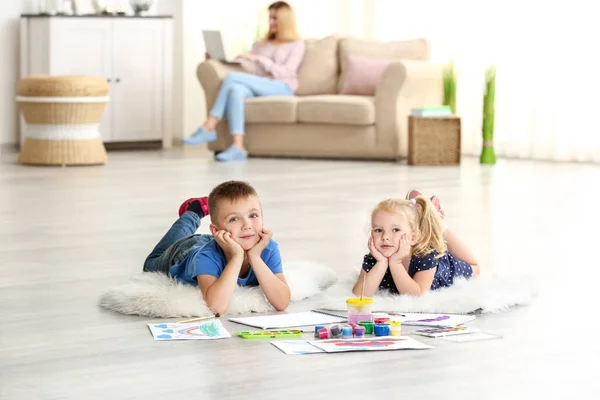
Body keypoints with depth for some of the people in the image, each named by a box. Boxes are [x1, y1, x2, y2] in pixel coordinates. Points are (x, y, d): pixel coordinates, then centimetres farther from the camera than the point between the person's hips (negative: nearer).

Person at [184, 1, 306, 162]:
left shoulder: (297, 45, 11)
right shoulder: (261, 45, 28)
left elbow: (285, 73, -5)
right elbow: (253, 74, 15)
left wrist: (258, 59, -14)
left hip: (282, 89, -5)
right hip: (258, 89, 5)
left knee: (231, 77, -27)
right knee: (236, 89, -35)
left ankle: (209, 128, -29)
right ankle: (238, 147, -49)